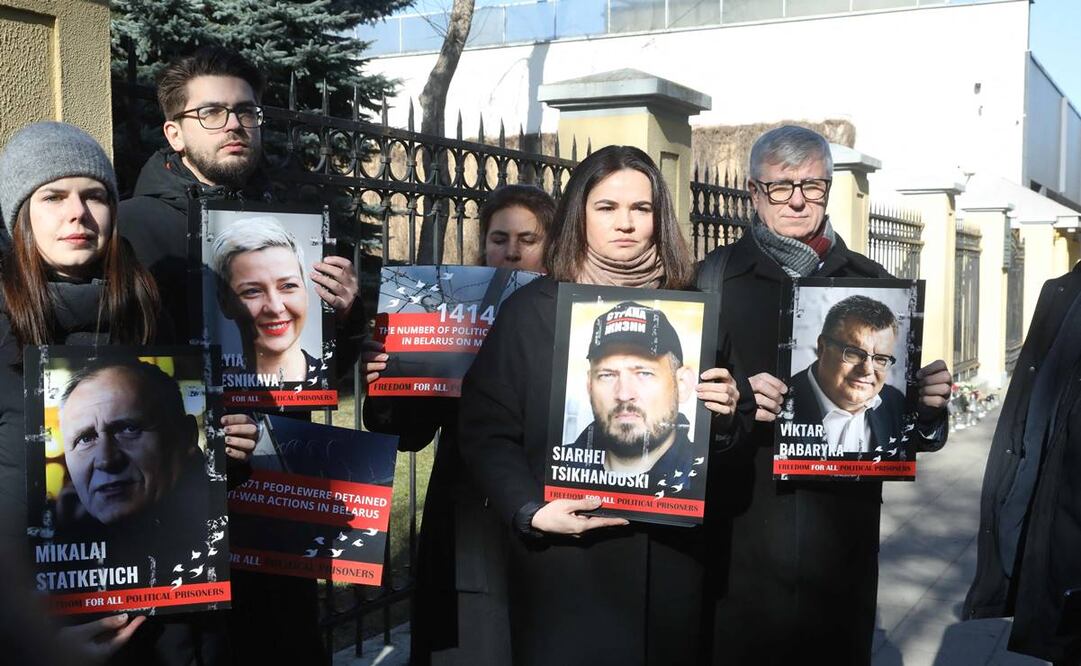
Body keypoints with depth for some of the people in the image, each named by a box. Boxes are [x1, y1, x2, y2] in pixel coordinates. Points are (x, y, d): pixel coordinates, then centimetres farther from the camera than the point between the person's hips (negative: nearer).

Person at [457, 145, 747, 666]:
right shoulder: (533, 308, -2)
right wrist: (530, 512, -18)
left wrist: (726, 411, -11)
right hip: (561, 558, -2)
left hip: (668, 559, 3)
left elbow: (717, 442, 11)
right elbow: (485, 431, -5)